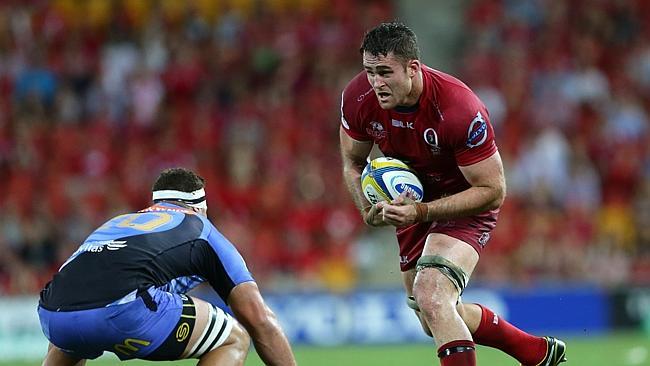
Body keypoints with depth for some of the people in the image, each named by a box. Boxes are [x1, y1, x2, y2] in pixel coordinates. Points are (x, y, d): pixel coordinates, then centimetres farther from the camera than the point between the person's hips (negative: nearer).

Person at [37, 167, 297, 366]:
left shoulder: (118, 222, 40)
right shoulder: (203, 231, 27)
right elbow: (260, 320, 20)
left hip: (51, 315, 6)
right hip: (123, 307, -6)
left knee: (72, 339, 43)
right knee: (234, 340, 14)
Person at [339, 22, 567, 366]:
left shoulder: (460, 109, -33)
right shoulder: (357, 98, -19)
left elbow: (493, 191, -25)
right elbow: (353, 163, 1)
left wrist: (422, 212, -35)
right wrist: (368, 208, -19)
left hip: (465, 204, -7)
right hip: (411, 201, 7)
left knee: (430, 297, -30)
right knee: (435, 321, 16)